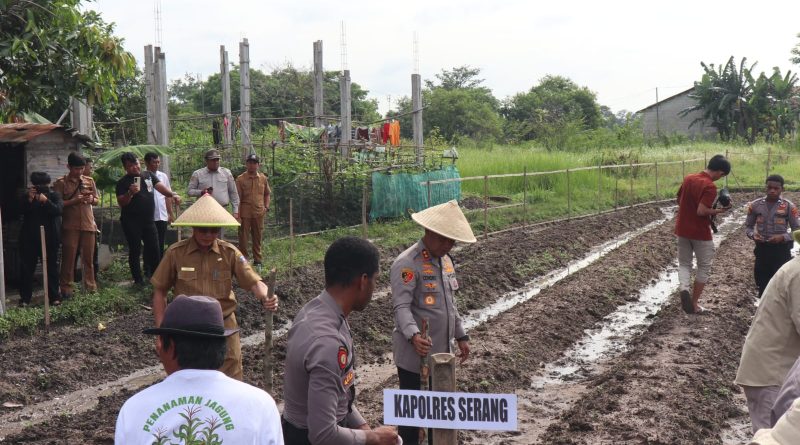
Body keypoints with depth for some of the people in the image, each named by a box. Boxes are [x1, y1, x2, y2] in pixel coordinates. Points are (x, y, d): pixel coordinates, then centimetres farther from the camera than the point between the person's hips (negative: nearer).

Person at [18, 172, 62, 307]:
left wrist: (46, 201, -27)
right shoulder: (27, 196, 9)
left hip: (50, 238, -1)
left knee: (51, 267, 2)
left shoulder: (54, 196, 4)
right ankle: (25, 298, 5)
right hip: (30, 238, 1)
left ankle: (54, 296, 9)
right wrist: (29, 199, -21)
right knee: (27, 268, 0)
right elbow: (22, 211, -6)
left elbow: (58, 210, -13)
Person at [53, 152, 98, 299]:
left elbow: (96, 200, 15)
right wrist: (74, 201, -19)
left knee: (88, 257, 7)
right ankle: (66, 289, 5)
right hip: (70, 226, -3)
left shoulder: (89, 181, 9)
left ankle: (90, 287, 13)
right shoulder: (61, 183, -2)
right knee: (68, 258, -1)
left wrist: (91, 200, -8)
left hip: (88, 225, 3)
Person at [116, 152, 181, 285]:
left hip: (148, 220, 4)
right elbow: (121, 203, -9)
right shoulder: (123, 182, -4)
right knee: (135, 251, 2)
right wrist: (130, 193, -26)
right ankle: (138, 280, 9)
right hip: (131, 222, -4)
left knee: (154, 249, 4)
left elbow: (160, 187, 0)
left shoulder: (148, 175, 9)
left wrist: (172, 194, -17)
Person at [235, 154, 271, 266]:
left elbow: (267, 194, 19)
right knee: (243, 237, 2)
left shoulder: (263, 178, 7)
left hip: (259, 213, 3)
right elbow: (237, 198, -4)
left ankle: (257, 259, 21)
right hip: (245, 213, -3)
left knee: (257, 237, 11)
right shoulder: (240, 179, -3)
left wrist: (266, 206, 5)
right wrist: (237, 215, -9)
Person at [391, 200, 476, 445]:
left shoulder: (446, 260, 12)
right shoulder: (407, 264, -17)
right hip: (415, 354, -8)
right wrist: (414, 336, -39)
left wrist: (461, 336, 18)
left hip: (441, 351, 8)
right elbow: (401, 307, -25)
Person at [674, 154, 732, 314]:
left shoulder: (688, 178, 2)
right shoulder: (709, 186, -20)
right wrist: (717, 211, -11)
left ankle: (684, 289, -12)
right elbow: (701, 211, -26)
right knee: (704, 267, 12)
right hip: (700, 233, -6)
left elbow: (679, 200, 13)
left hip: (682, 230, 6)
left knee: (684, 263, 16)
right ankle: (694, 303, 14)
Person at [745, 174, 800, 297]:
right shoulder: (755, 205, 1)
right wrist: (753, 235, -12)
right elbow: (748, 226, 10)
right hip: (762, 249, 3)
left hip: (781, 250, -3)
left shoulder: (789, 207, -6)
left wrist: (783, 237, -20)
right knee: (762, 283, 11)